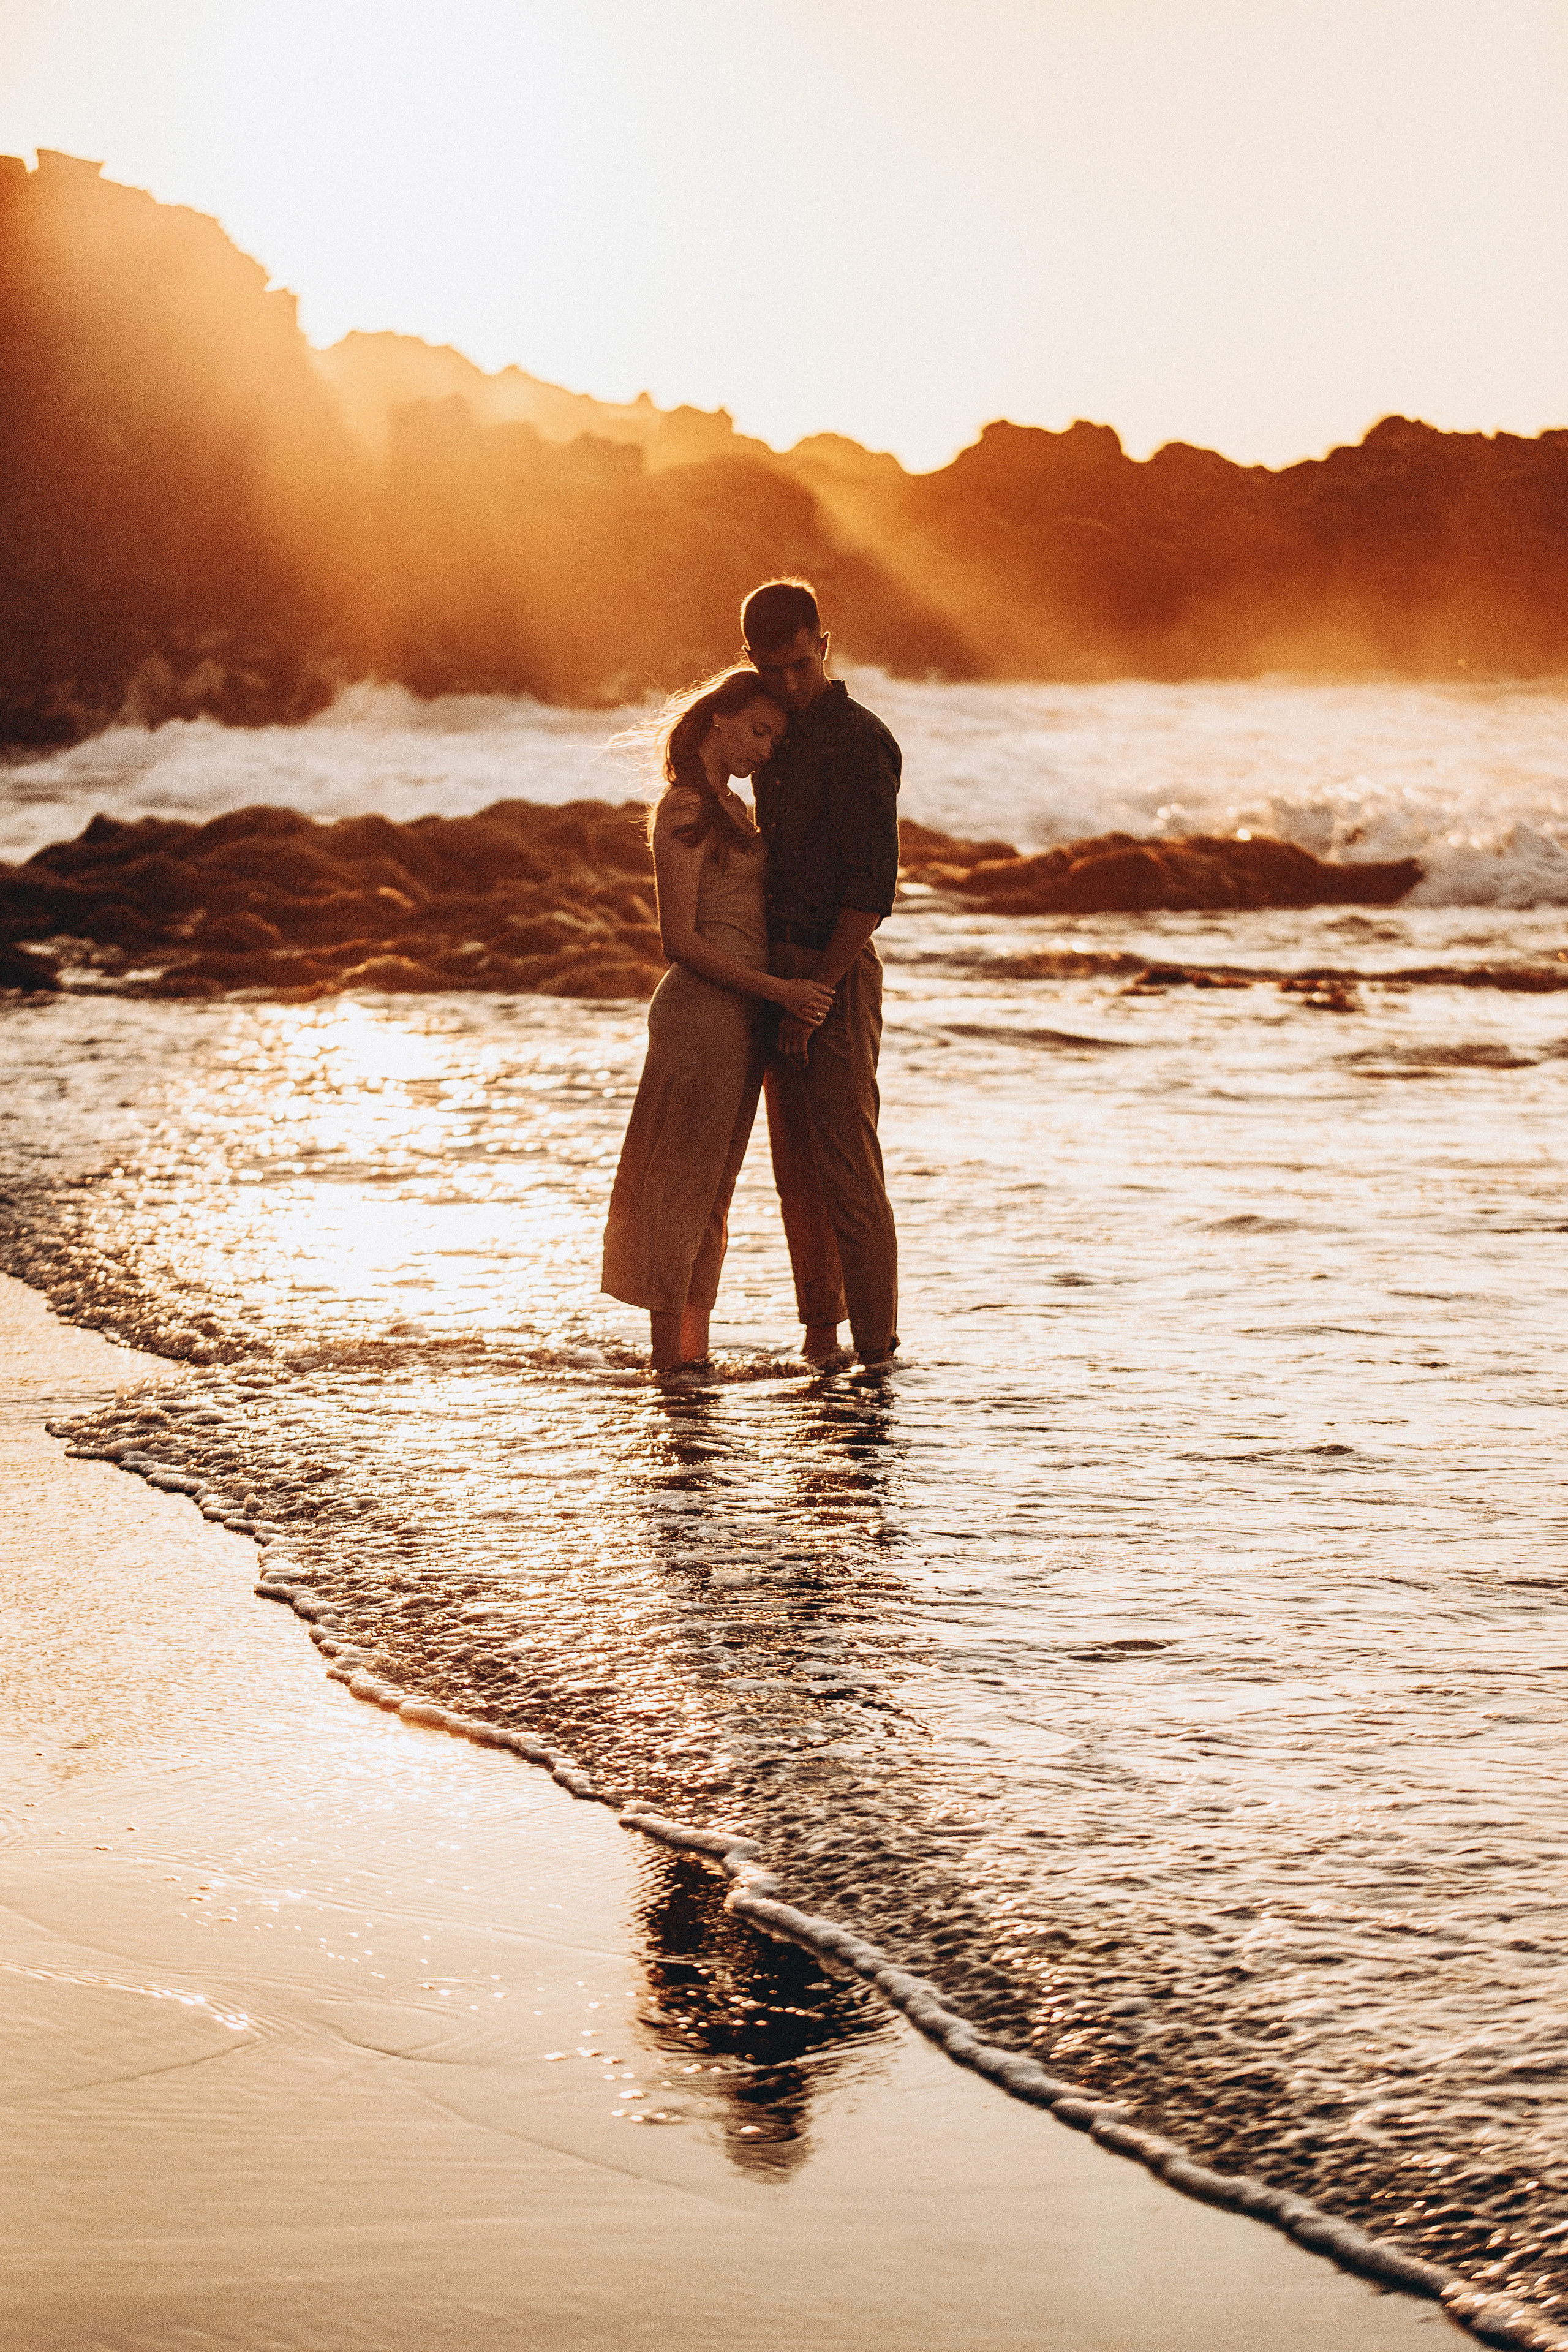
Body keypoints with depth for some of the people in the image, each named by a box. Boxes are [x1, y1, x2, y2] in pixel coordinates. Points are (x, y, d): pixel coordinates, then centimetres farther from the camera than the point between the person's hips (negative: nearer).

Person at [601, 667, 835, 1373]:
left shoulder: (731, 808, 17)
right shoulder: (684, 810, -11)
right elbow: (680, 940, -16)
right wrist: (779, 989, -19)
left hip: (741, 1021, 9)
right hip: (700, 1015, -9)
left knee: (712, 1197, 11)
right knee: (681, 1193, -5)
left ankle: (694, 1355, 15)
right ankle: (669, 1365, -3)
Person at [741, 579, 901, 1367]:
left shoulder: (861, 742, -13)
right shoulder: (777, 737, 14)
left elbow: (872, 886, -19)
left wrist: (814, 993, -21)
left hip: (837, 974, -8)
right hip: (779, 967, 8)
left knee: (848, 1169, -8)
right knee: (796, 1170, 11)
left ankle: (876, 1351, -4)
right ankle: (820, 1339, 19)